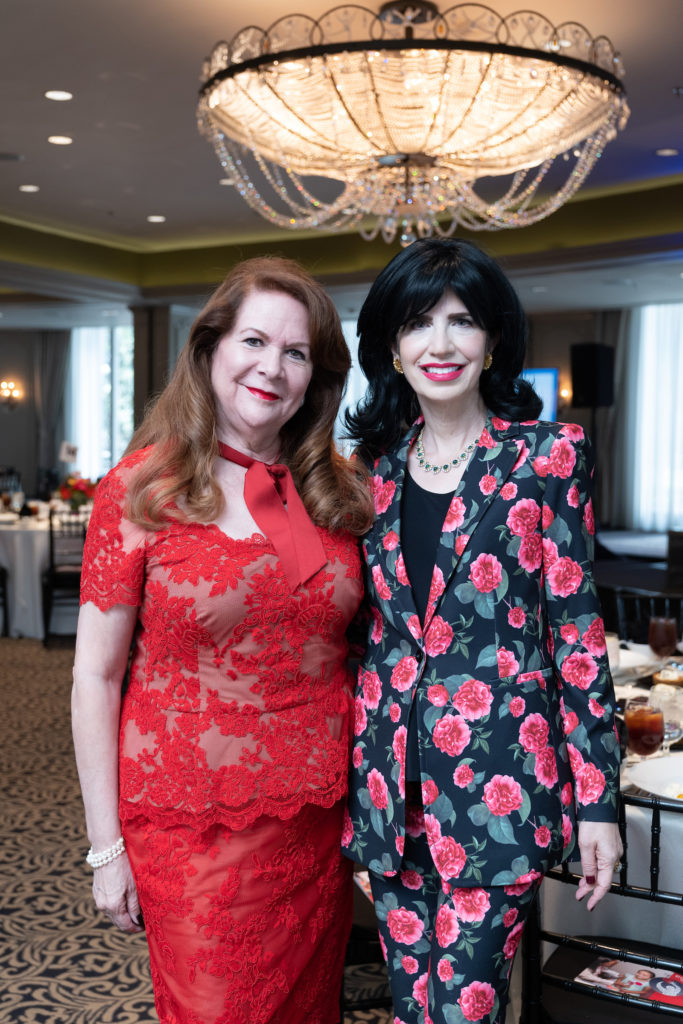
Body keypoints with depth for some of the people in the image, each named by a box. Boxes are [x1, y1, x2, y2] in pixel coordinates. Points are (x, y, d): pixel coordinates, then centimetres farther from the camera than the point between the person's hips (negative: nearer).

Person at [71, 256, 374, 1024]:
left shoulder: (340, 493, 3)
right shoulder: (142, 486, -8)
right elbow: (95, 674, -6)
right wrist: (106, 845, -6)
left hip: (318, 817, 4)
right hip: (191, 817, -3)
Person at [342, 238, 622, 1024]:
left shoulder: (545, 458, -5)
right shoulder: (376, 465, 6)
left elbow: (576, 629, -5)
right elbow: (360, 622, 12)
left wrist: (597, 800, -7)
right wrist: (347, 781, 12)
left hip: (498, 779, -4)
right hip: (392, 781, 4)